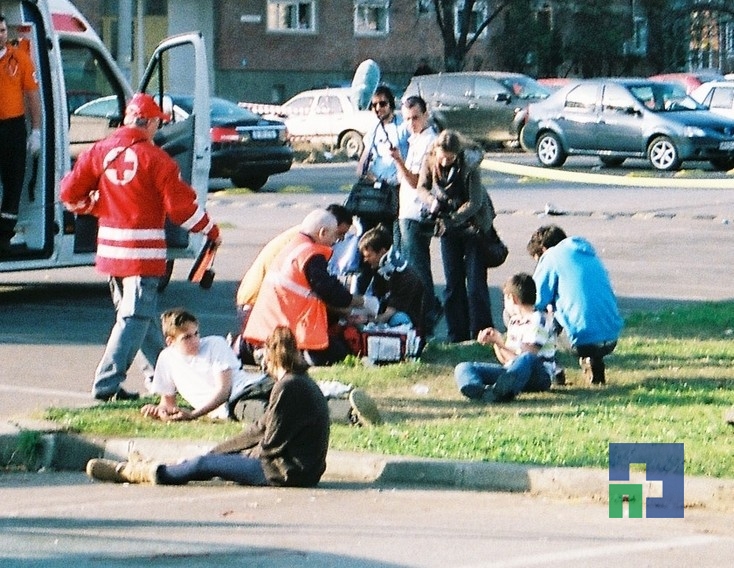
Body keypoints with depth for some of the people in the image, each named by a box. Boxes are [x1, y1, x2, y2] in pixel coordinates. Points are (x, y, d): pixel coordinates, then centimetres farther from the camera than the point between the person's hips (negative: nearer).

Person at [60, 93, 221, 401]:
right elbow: (181, 204, -10)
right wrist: (211, 230, 4)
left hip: (110, 248, 7)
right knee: (135, 317, -4)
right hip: (143, 253, -7)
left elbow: (70, 192, 3)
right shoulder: (155, 158, -11)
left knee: (139, 310, 19)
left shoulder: (100, 152, 3)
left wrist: (93, 205, 23)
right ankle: (107, 384, -10)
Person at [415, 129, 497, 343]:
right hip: (447, 225, 4)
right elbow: (421, 187, -1)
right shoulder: (430, 161, -12)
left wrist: (453, 219, -35)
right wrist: (432, 201, -23)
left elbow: (475, 202, -23)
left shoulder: (469, 164, -23)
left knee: (475, 282, -6)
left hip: (473, 224, -4)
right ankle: (457, 335, 11)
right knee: (453, 283, 5)